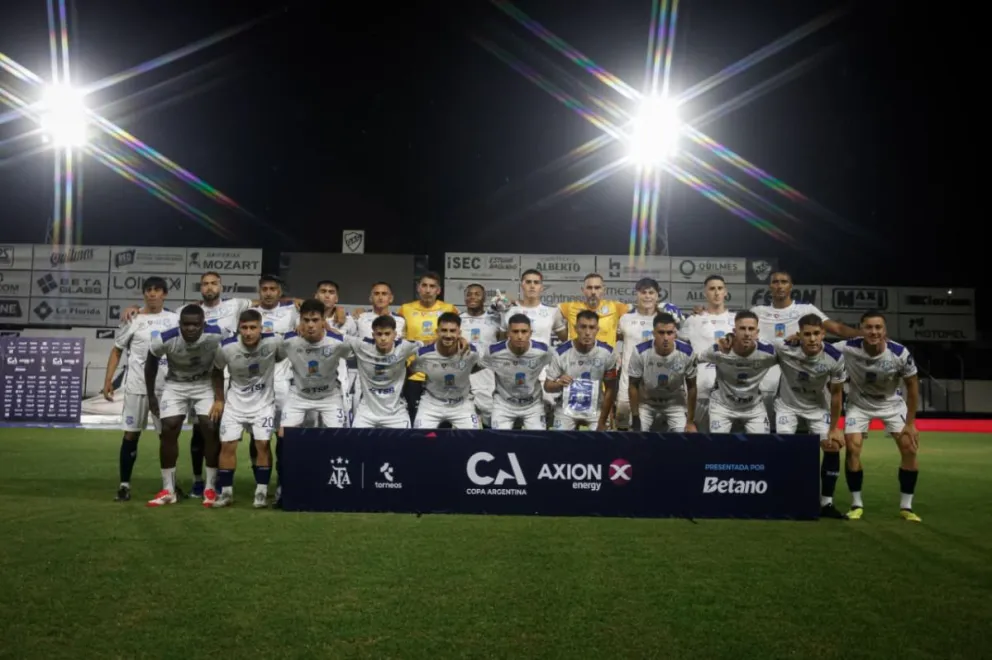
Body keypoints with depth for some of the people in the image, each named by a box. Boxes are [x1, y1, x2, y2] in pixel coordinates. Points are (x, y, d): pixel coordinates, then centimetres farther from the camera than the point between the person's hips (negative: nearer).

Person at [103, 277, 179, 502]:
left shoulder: (175, 320, 7)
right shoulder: (134, 320, 1)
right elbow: (117, 351, 5)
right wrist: (108, 380, -4)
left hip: (166, 387, 2)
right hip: (137, 386, -2)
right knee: (131, 434, 2)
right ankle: (124, 484, 11)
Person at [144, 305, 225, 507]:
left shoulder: (215, 336, -30)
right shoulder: (165, 340, -27)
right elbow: (151, 363, -4)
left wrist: (221, 398, -10)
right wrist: (151, 396, 3)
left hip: (205, 384, -1)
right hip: (175, 385, 1)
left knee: (211, 429, -12)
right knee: (168, 430, -7)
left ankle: (210, 488, 1)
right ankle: (168, 490, 4)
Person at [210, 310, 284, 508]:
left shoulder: (273, 342, -23)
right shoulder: (227, 347, -18)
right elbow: (216, 372, 3)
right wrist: (219, 399, 5)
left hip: (263, 402, -1)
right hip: (235, 403, 1)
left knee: (262, 444, -9)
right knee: (227, 445, -1)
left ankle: (262, 492, 4)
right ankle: (226, 492, 13)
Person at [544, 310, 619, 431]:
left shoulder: (607, 353, -14)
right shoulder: (561, 353, -17)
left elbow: (611, 389, -4)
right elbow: (547, 386, -6)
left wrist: (602, 422, -4)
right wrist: (559, 384, -30)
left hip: (595, 410, 1)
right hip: (567, 409, 0)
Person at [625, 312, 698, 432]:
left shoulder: (687, 353, -23)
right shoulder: (640, 352, -26)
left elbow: (691, 387, -8)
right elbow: (633, 386, -13)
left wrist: (691, 421, -6)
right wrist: (635, 418, -13)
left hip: (675, 402, 1)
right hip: (646, 401, -1)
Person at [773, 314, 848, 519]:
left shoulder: (835, 358, -24)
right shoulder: (784, 349, -32)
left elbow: (836, 393, -10)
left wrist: (834, 428, -6)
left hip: (818, 406, 2)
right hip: (788, 404, -2)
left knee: (833, 447, -5)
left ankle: (826, 503, 9)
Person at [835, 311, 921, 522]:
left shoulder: (900, 353, -26)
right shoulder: (847, 349, -30)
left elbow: (912, 387, -12)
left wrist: (910, 423, -11)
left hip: (892, 404, 1)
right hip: (859, 404, -1)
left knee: (910, 448, -8)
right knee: (852, 448, -14)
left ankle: (906, 506, 8)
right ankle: (856, 504, 4)